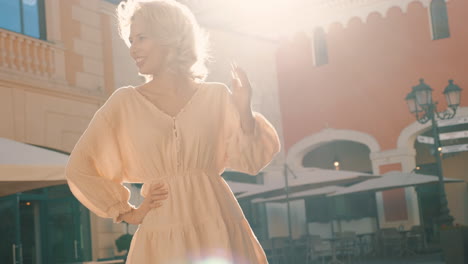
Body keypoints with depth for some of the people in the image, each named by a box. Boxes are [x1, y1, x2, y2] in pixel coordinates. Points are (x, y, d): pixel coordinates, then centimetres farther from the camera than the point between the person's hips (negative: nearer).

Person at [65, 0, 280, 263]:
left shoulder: (216, 96, 2)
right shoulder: (124, 102, 1)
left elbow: (250, 160, 3)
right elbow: (80, 168, 7)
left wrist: (244, 111, -11)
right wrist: (128, 213, 4)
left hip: (218, 230, 0)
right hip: (162, 237, 0)